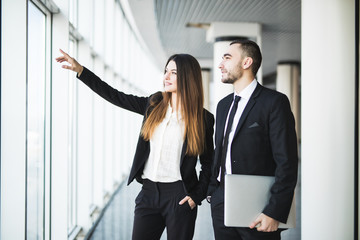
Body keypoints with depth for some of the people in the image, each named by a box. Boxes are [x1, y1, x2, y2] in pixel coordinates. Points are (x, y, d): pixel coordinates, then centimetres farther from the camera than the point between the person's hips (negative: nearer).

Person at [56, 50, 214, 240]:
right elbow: (115, 96, 8)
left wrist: (196, 196, -7)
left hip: (179, 196, -3)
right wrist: (80, 70, 4)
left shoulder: (203, 119, -2)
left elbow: (208, 164, 3)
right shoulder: (154, 105, 7)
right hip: (149, 192, 3)